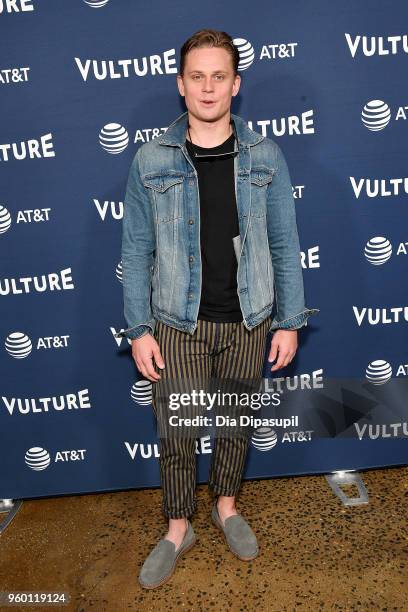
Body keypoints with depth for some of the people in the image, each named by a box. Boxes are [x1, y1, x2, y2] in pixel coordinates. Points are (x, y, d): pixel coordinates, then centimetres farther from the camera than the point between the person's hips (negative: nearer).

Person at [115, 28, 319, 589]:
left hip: (248, 322, 1)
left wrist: (289, 321, 0)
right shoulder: (151, 161, -4)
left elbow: (284, 244, 2)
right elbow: (136, 253, -1)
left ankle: (227, 506, 44)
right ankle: (178, 528, 34)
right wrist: (139, 330, -4)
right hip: (179, 324, -1)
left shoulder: (264, 156, -1)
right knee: (176, 433, 10)